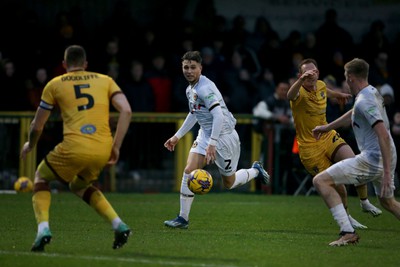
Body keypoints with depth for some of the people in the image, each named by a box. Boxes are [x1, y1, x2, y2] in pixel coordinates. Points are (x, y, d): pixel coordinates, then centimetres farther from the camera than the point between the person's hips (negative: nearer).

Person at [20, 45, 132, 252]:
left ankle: (43, 229, 3)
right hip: (103, 150, 3)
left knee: (41, 176, 25)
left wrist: (30, 145, 36)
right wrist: (116, 147, 6)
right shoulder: (105, 80, 18)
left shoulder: (54, 85, 13)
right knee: (79, 186, 32)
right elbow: (126, 111, 3)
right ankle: (119, 225, 13)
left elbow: (37, 126, 16)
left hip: (75, 148, -3)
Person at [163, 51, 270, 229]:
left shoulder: (205, 88, -22)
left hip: (223, 136, -8)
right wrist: (177, 136, 24)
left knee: (229, 183, 6)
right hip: (205, 134, 8)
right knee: (189, 171, -10)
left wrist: (212, 144, -34)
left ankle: (256, 171, 35)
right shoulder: (190, 89, 7)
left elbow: (219, 116, -30)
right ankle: (183, 219, -6)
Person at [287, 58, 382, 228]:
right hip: (310, 147, -6)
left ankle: (365, 203, 9)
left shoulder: (321, 86, 1)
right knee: (337, 187, -9)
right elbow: (290, 95, -47)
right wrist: (302, 79, -66)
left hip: (329, 137, 6)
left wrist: (338, 95, 48)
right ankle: (346, 218, 18)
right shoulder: (300, 93, -21)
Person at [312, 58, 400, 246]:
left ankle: (348, 233, -16)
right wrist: (327, 127, 43)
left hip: (372, 160, -10)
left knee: (320, 181, -10)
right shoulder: (372, 92, 13)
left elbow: (383, 135, -26)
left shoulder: (364, 101, -17)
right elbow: (353, 114, 33)